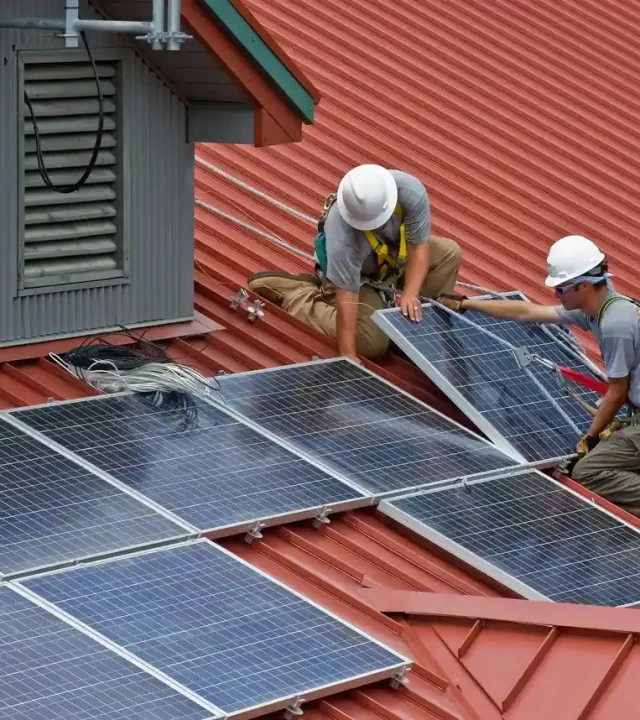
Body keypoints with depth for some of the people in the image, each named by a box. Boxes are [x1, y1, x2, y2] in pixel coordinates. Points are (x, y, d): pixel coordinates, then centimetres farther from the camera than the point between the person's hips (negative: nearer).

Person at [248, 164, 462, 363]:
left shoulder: (410, 191, -33)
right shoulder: (342, 233, -41)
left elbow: (420, 246, -24)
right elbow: (346, 298, -40)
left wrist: (410, 295, -37)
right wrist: (348, 355, -41)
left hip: (395, 257, 5)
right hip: (354, 274, -5)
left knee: (449, 253, -17)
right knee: (372, 343, -21)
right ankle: (298, 294, 0)